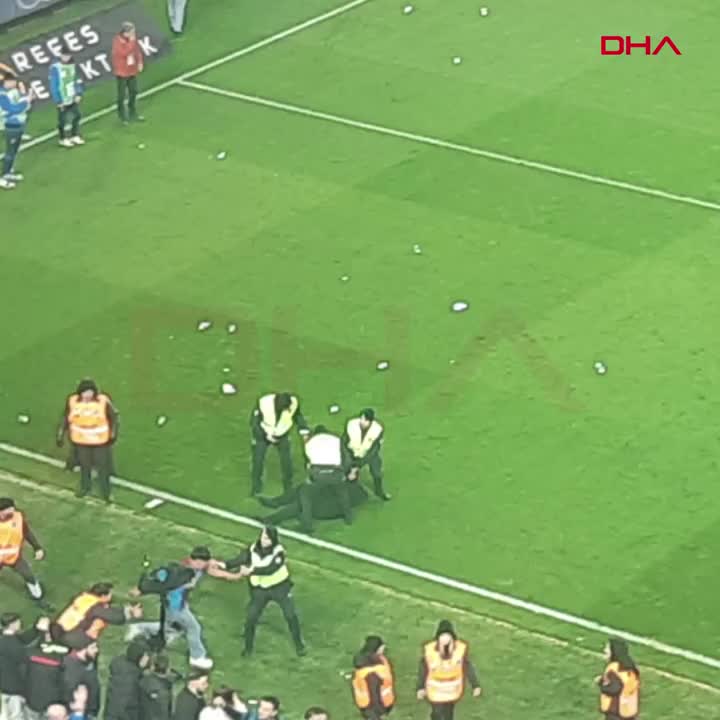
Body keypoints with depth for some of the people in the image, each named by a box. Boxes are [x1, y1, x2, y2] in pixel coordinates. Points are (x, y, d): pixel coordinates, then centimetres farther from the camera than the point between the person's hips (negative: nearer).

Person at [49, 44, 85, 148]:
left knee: (77, 115, 15)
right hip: (63, 99, -6)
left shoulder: (72, 65, -1)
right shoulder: (55, 68, -21)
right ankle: (63, 139, 26)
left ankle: (75, 136, 34)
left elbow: (76, 80, 10)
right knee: (63, 119, 7)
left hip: (73, 97, 6)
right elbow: (53, 85, -18)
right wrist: (58, 101, -16)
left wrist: (78, 94, 4)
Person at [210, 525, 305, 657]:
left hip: (280, 587, -3)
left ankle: (299, 645, 22)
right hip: (260, 589, 3)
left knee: (291, 616, 3)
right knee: (251, 618, 0)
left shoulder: (278, 552, -24)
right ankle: (248, 647, 20)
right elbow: (240, 559, -21)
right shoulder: (253, 549, -11)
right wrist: (225, 565, -38)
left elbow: (270, 569, -38)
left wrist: (252, 570, -49)